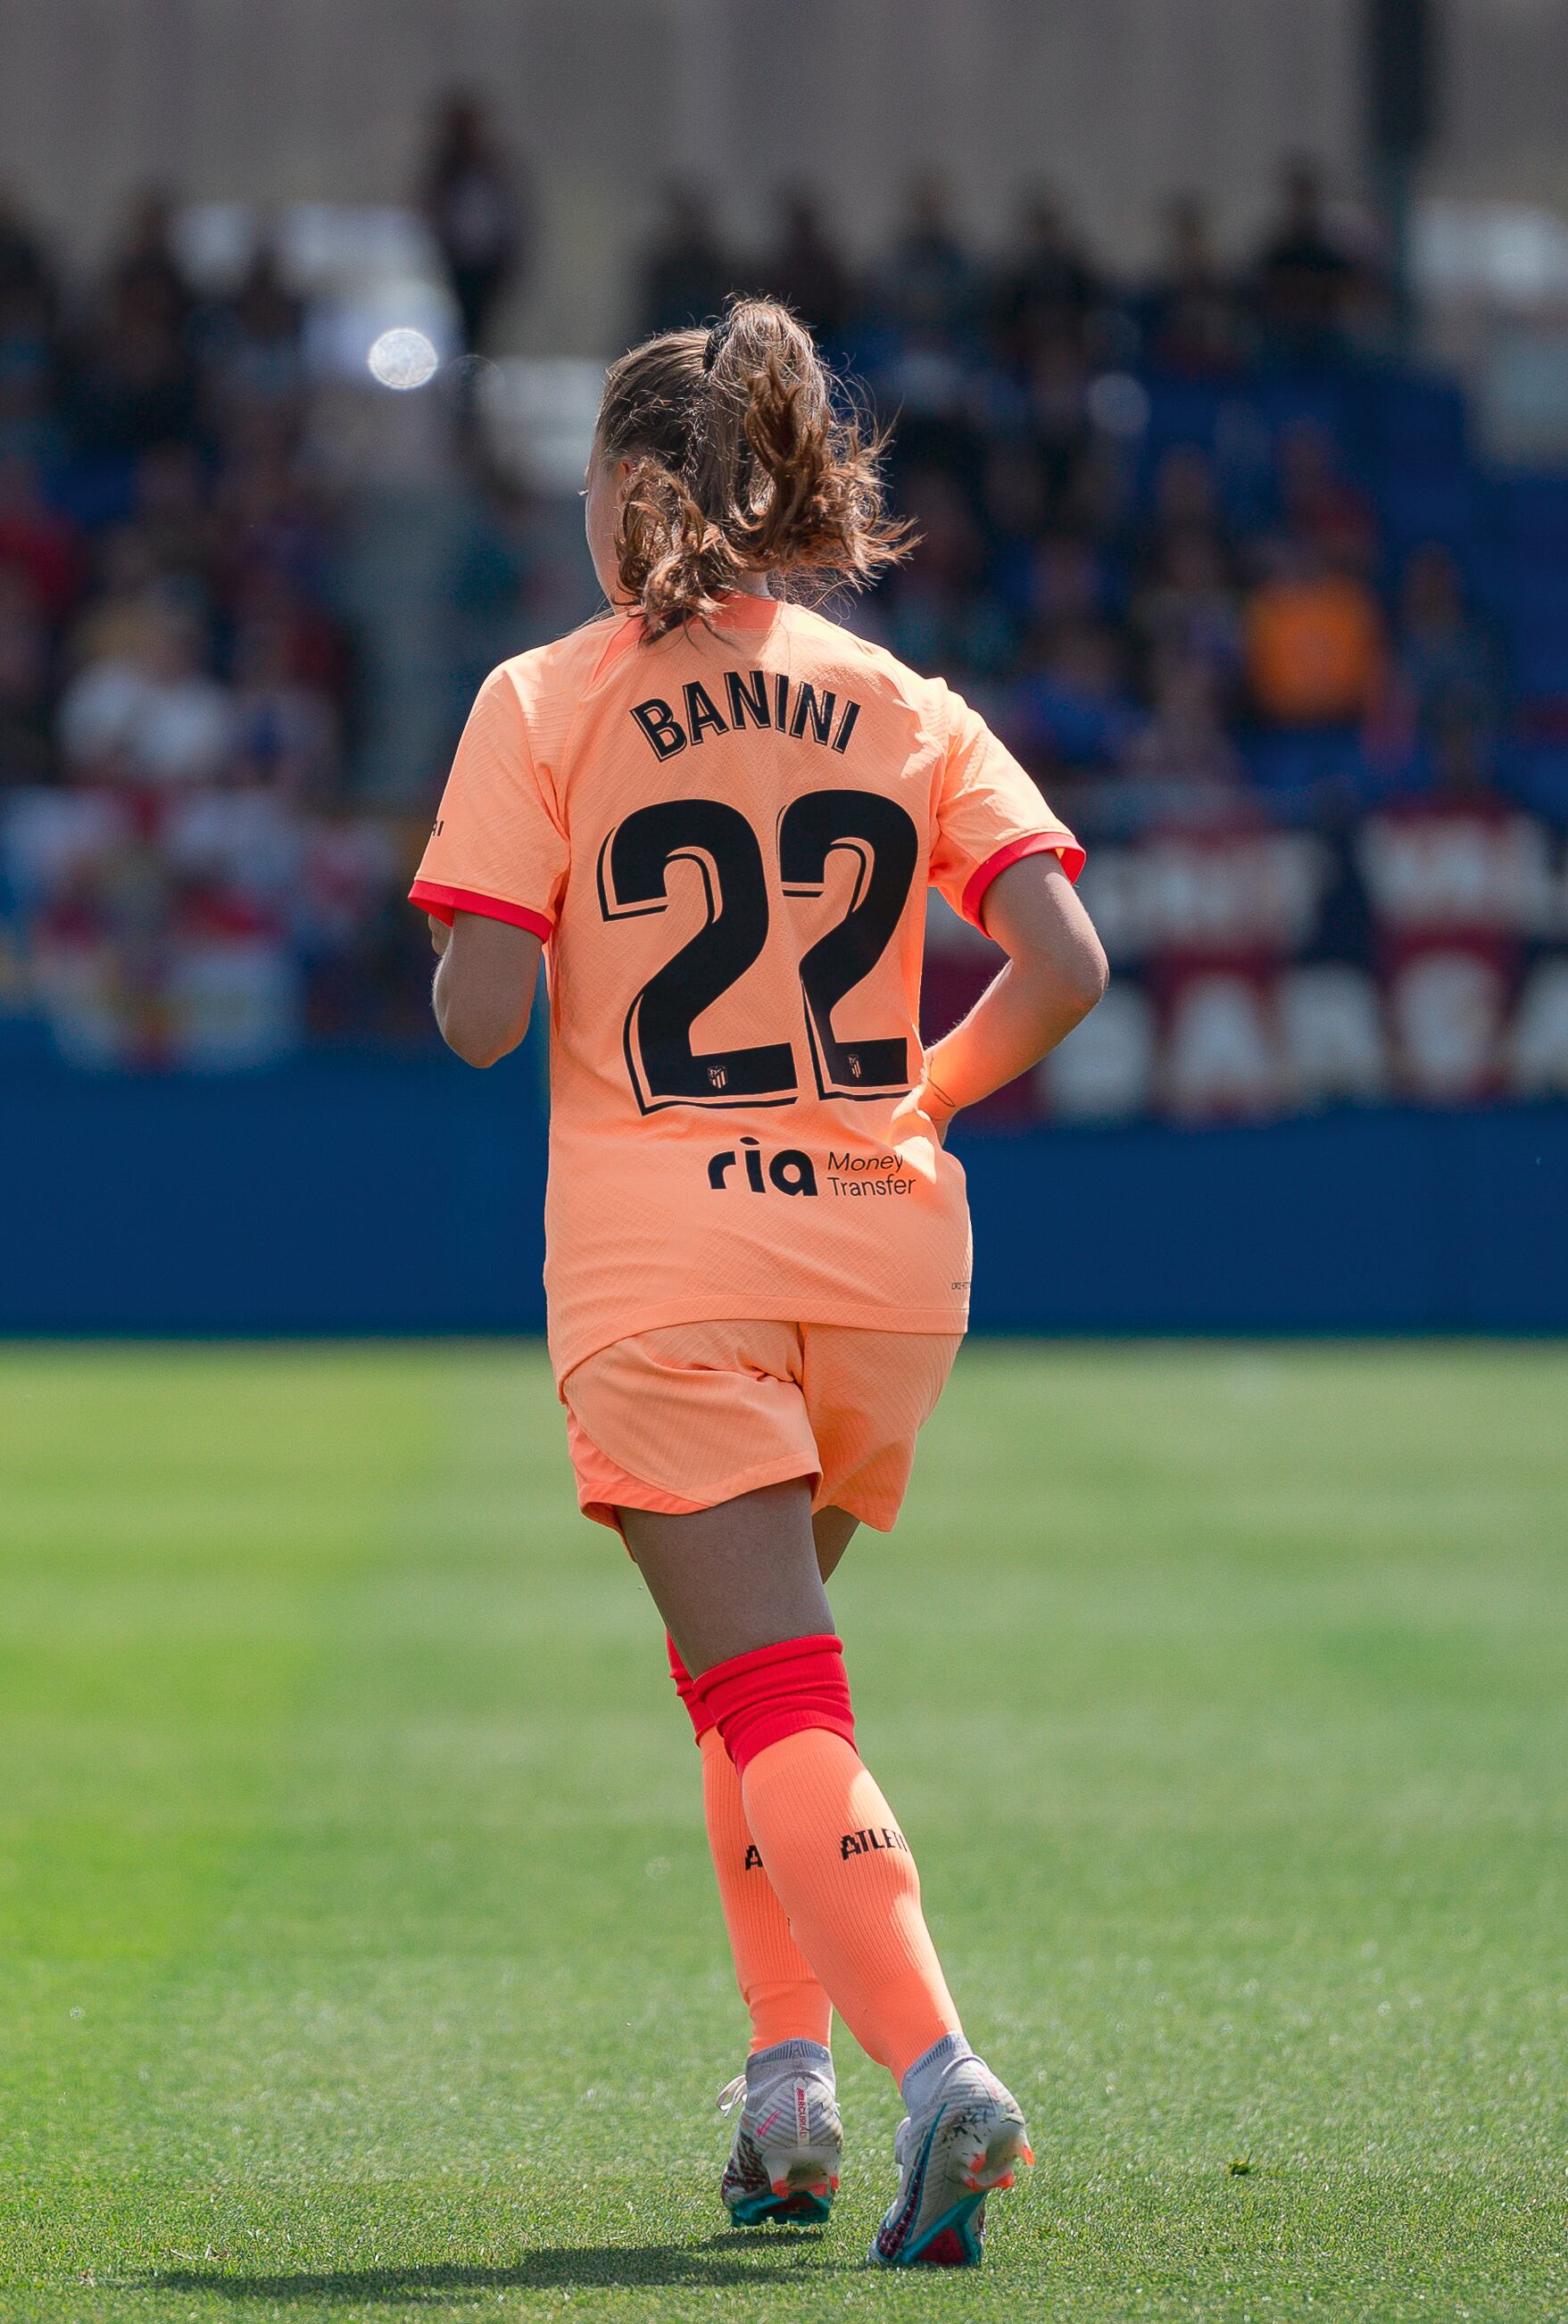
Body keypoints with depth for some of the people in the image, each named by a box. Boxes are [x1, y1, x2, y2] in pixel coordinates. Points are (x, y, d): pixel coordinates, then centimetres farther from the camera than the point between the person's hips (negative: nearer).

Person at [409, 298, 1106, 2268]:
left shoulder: (544, 707, -2)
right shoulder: (903, 709, 7)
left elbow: (478, 1016, -9)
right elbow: (1063, 967, -4)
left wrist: (468, 973, 13)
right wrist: (916, 1098, 12)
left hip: (660, 1267, -4)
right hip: (882, 1246, 4)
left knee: (768, 1689, -7)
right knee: (757, 1656, 24)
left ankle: (932, 2062, -28)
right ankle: (791, 2071, 15)